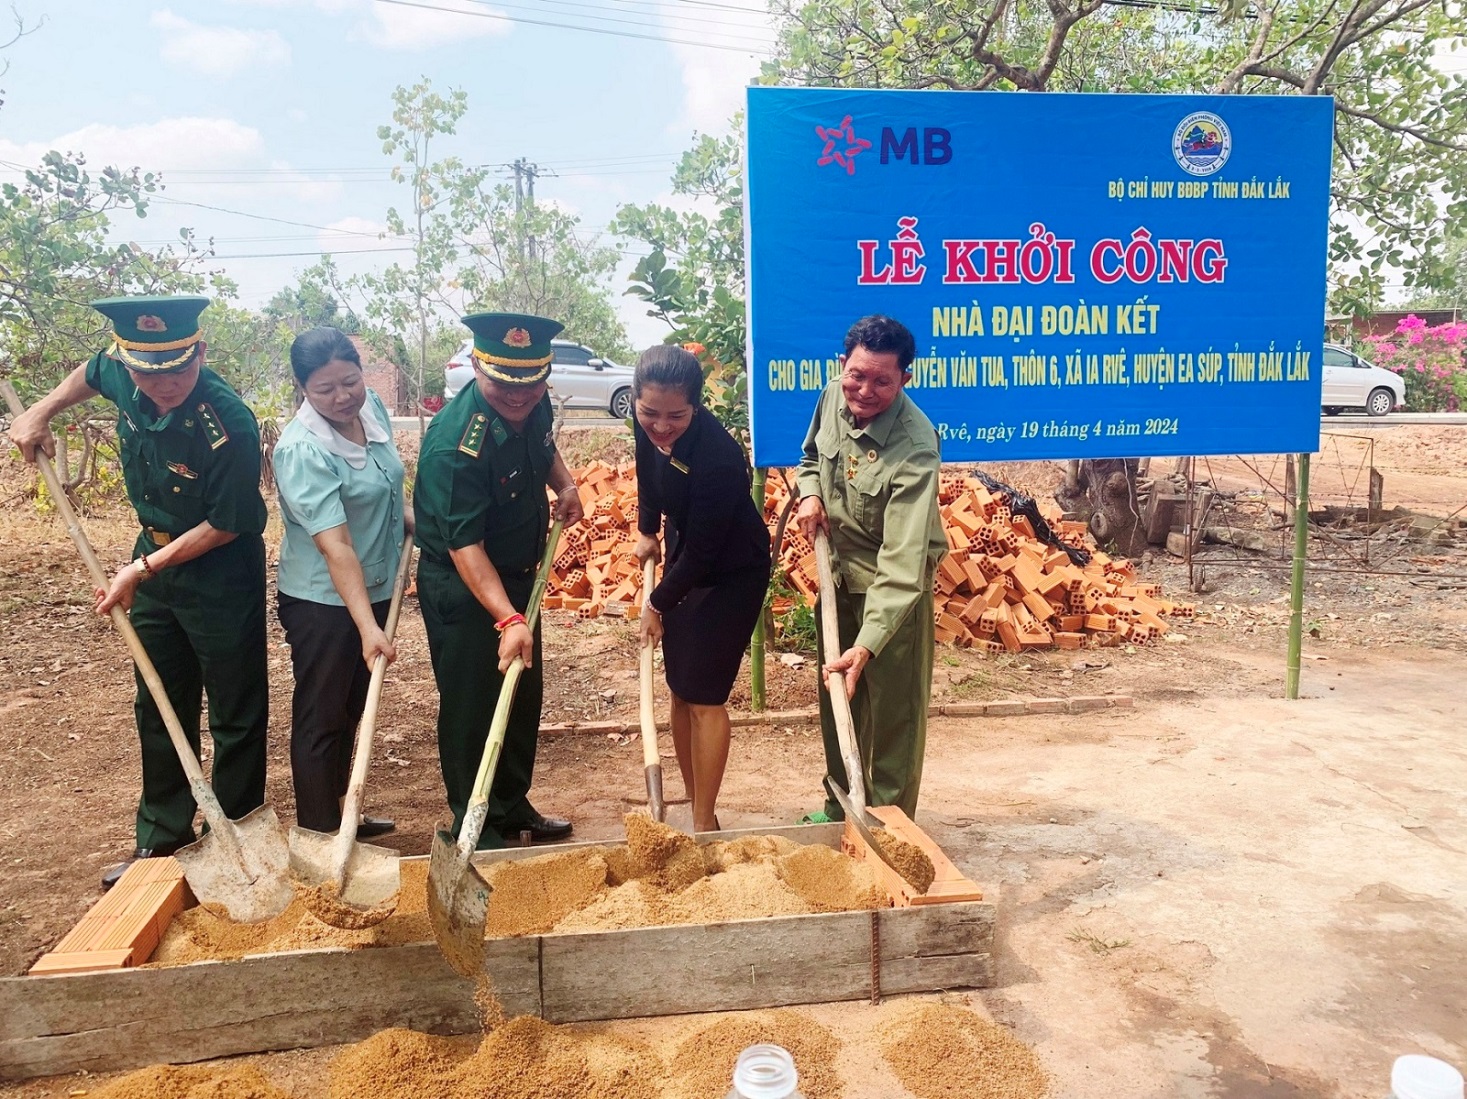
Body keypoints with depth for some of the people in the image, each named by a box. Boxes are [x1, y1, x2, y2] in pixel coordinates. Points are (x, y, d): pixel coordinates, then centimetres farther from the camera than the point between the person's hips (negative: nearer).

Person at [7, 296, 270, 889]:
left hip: (220, 575, -7)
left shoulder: (228, 426, -31)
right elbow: (90, 372, 16)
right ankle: (161, 837, 33)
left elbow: (225, 526, -21)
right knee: (158, 706, 17)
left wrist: (143, 569, -18)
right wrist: (43, 409, 7)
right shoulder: (122, 376, -11)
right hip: (153, 560, 7)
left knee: (235, 717, 6)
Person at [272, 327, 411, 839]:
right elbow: (336, 547, -33)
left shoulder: (372, 407, -3)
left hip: (376, 588, 8)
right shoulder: (302, 450, -26)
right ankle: (320, 835, 17)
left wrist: (410, 518, 3)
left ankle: (341, 815, 36)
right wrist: (368, 628, -38)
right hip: (324, 601, -8)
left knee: (352, 710, 20)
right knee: (321, 720, 4)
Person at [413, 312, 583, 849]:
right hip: (460, 585, -8)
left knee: (523, 695, 18)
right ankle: (474, 829, 22)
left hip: (518, 575, 8)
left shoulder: (532, 404, -8)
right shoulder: (456, 443, -32)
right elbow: (465, 545, -34)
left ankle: (512, 806, 37)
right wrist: (508, 620, -42)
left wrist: (564, 483, -3)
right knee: (471, 706, 3)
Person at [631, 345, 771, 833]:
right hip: (684, 556, 7)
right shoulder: (647, 425, -15)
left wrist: (657, 604, -13)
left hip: (732, 574, -7)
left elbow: (703, 552, -25)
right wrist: (647, 530, 8)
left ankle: (704, 824, 11)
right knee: (680, 688, 13)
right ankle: (693, 800, 28)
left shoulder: (717, 456, -35)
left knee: (704, 695, -3)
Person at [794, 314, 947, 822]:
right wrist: (809, 494, -7)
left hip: (893, 587, -7)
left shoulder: (913, 448, -30)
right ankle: (840, 808, 39)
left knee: (894, 714, 5)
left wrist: (867, 646, -42)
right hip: (839, 574, 7)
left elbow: (902, 561, -35)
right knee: (837, 702, 20)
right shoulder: (833, 398, -8)